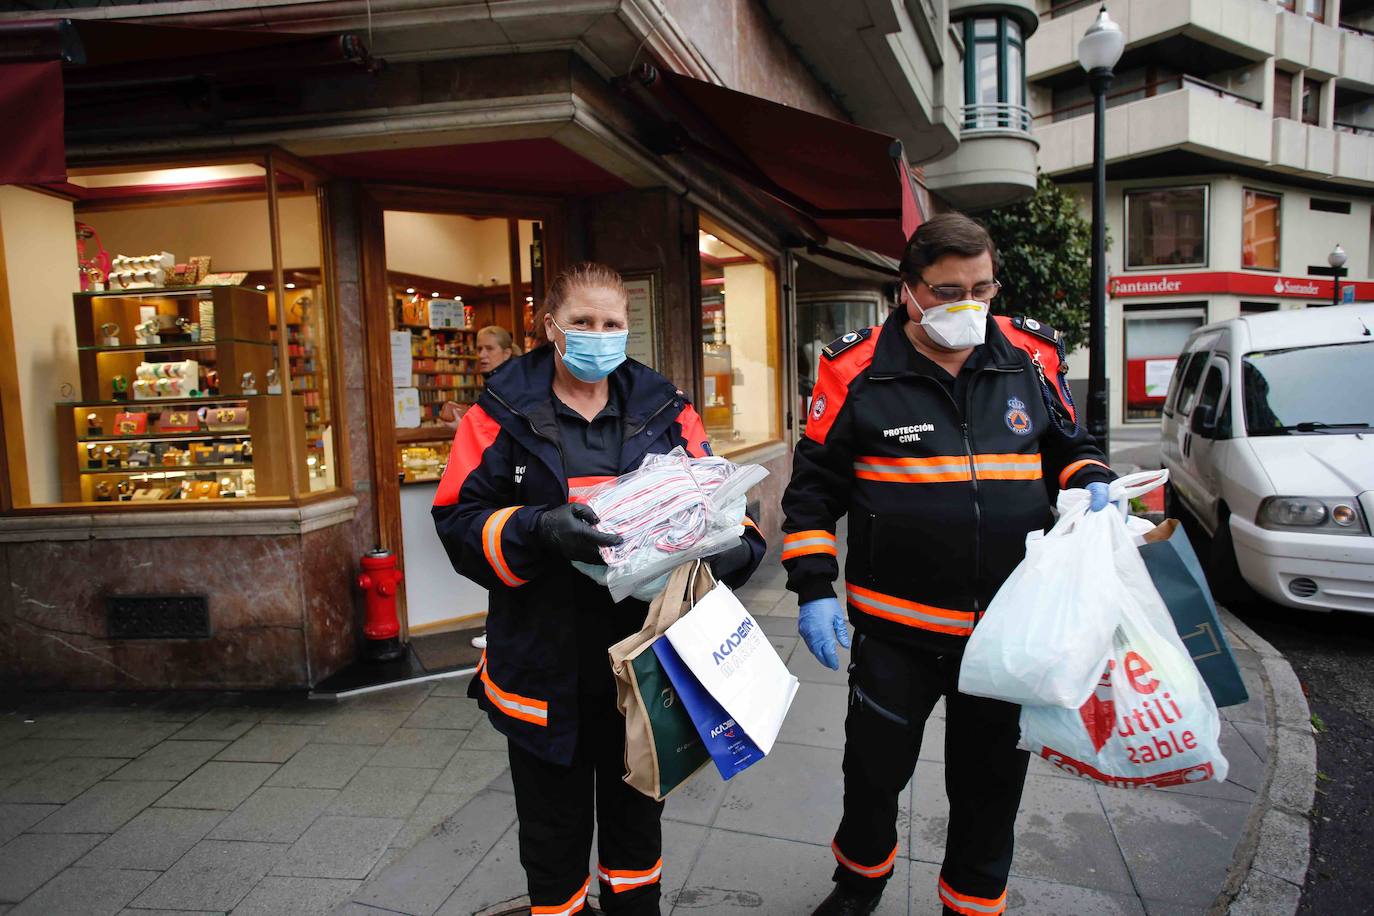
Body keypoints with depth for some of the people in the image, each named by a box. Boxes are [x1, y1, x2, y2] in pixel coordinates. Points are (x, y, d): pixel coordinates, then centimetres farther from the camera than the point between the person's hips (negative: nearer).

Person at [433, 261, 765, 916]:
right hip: (544, 670, -2)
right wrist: (539, 530, -29)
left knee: (636, 813, 24)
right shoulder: (503, 413, -4)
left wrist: (732, 545, -19)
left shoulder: (664, 409, 3)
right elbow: (459, 522, -11)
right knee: (554, 826, 16)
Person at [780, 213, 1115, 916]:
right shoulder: (858, 372, -8)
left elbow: (1068, 448, 16)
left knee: (991, 784, 18)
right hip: (896, 627, -2)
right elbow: (813, 488, -4)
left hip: (1009, 626, 3)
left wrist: (1092, 484, -6)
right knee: (874, 771, 15)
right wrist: (814, 590, -10)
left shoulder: (1026, 360, 2)